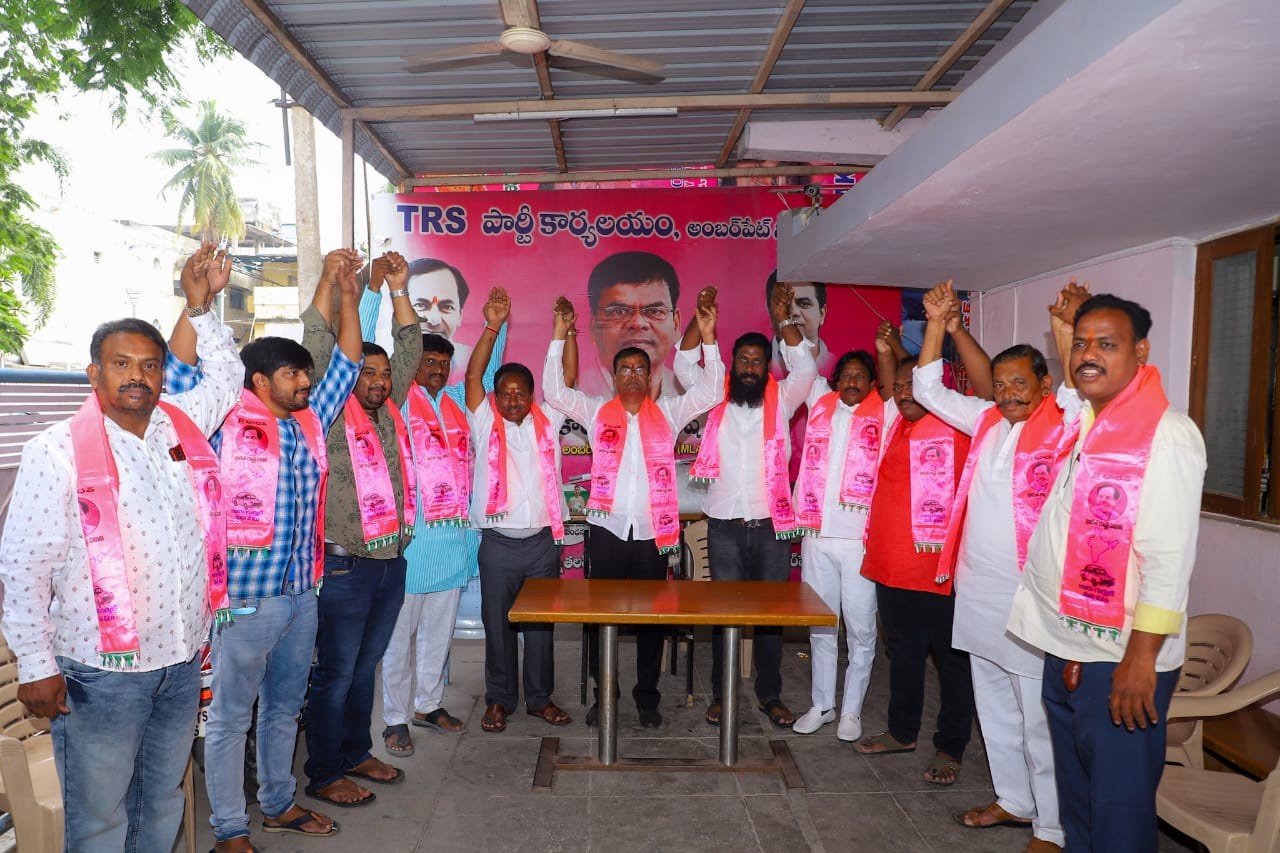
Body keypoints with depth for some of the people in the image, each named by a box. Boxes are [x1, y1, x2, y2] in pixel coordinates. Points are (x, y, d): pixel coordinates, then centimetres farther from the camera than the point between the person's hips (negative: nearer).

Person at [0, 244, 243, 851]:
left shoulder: (184, 427, 3)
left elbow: (226, 374, 19)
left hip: (182, 663, 5)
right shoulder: (57, 450, -11)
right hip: (100, 673, -4)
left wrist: (200, 308, 6)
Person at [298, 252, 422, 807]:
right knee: (335, 672, 4)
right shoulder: (330, 414, -6)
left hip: (391, 561, 6)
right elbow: (316, 347, -17)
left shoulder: (389, 411, 10)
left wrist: (398, 288, 3)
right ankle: (323, 775, 18)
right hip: (345, 565, -6)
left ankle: (355, 754, 32)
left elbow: (410, 348, 10)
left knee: (365, 666, 18)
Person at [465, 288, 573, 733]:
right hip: (499, 543, -2)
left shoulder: (547, 422, 5)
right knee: (498, 624, 8)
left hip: (543, 541, 2)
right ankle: (499, 699, 24)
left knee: (541, 624, 12)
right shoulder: (486, 426, -2)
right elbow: (472, 377, -13)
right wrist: (492, 327, -23)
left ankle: (540, 697, 26)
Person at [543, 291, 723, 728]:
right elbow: (554, 390, -3)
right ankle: (603, 695, 23)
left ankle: (647, 697, 24)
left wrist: (707, 336, -11)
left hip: (653, 531, 1)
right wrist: (560, 335, -9)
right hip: (607, 528, 0)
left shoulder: (667, 412, 6)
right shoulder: (597, 411, 5)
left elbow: (710, 391, -2)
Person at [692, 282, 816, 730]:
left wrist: (783, 320, -23)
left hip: (772, 526, 0)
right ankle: (721, 694, 21)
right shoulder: (715, 400, 4)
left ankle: (770, 695, 24)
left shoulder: (781, 401, 2)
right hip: (724, 527, 0)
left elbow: (805, 369, -12)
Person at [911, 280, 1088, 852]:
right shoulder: (989, 422, 9)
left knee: (1040, 719, 2)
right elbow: (927, 388, 14)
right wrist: (939, 325, 6)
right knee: (995, 708, 18)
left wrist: (1068, 335, -33)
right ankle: (1013, 800, 35)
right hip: (977, 590, 7)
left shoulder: (1062, 426, -7)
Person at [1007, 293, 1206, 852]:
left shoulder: (1166, 433, -14)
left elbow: (1170, 559, -19)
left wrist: (1141, 659, -20)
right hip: (1065, 649, 8)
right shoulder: (1078, 423, 8)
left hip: (1123, 659, -8)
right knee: (1074, 790, 20)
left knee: (1119, 805, 5)